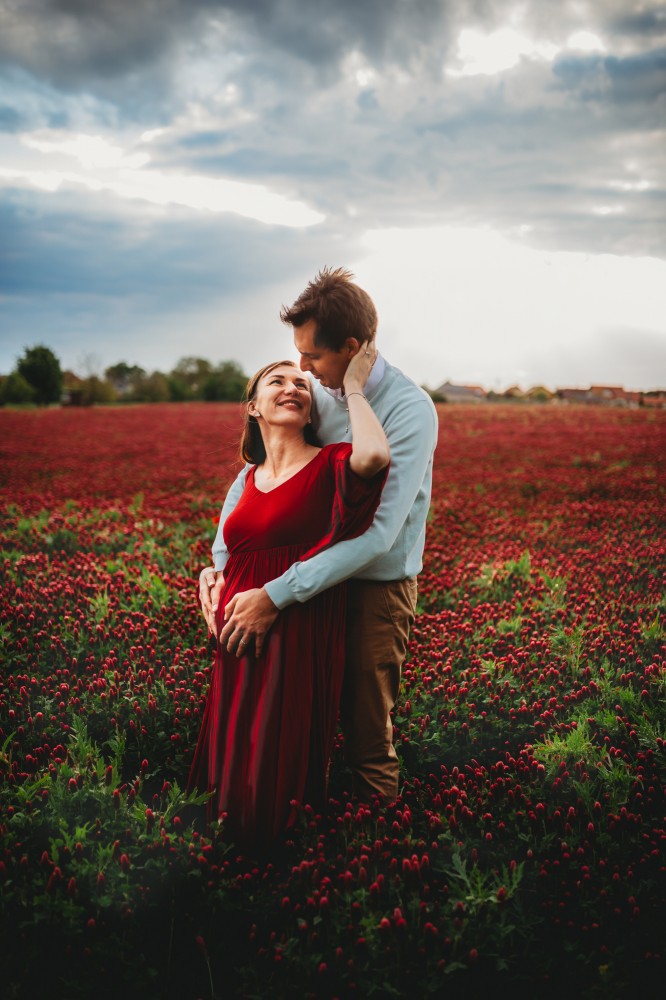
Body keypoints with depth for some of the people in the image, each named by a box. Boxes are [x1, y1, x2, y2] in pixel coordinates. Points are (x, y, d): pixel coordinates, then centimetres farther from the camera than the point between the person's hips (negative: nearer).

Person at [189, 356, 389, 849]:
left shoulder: (330, 465, -12)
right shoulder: (251, 477, 8)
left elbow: (374, 456, -37)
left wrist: (353, 386, -23)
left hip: (297, 644, -6)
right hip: (240, 642, 6)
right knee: (237, 767, 18)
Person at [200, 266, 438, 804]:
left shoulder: (411, 411, -22)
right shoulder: (316, 395, -3)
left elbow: (379, 532, -29)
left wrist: (277, 595, -31)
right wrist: (220, 562, -12)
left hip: (377, 585, -5)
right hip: (319, 573, 5)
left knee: (367, 734, 10)